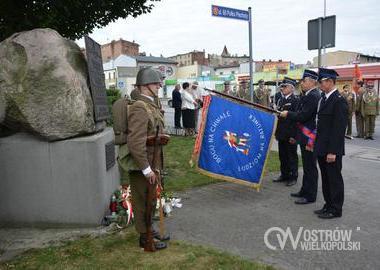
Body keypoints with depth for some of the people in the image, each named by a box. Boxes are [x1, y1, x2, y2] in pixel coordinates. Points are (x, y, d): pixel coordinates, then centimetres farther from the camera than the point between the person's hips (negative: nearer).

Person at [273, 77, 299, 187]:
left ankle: (293, 177, 15)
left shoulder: (296, 100, -10)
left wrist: (294, 135, -18)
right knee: (282, 156, 14)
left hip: (290, 135, -7)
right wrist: (276, 132, 13)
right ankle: (284, 175, 26)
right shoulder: (281, 100, 13)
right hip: (281, 134, 7)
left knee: (292, 156, 4)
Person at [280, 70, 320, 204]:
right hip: (305, 137, 10)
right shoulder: (308, 95, 13)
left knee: (310, 167, -1)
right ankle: (305, 191, 29)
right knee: (307, 165, 18)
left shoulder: (313, 96, -18)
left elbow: (303, 116, -22)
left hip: (309, 137, -10)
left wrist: (287, 114, -9)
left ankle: (310, 196, 9)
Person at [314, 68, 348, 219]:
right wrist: (317, 144, 12)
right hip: (322, 148, 9)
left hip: (331, 149, -9)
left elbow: (339, 128, -19)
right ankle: (328, 205, 30)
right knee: (326, 178, 17)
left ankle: (335, 210, 17)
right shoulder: (323, 98, 11)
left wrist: (333, 151, -20)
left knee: (335, 179, 4)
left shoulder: (339, 101, -15)